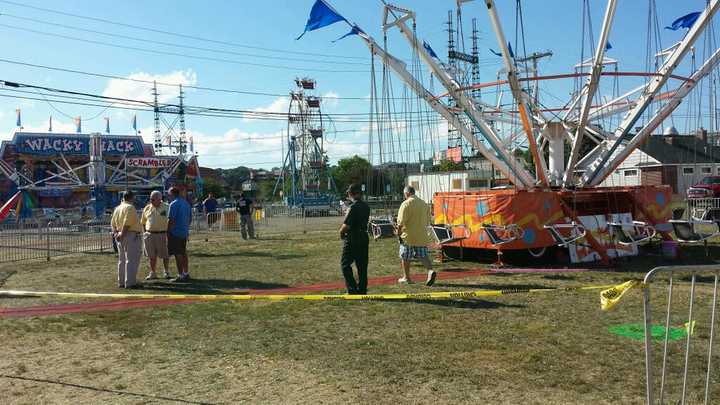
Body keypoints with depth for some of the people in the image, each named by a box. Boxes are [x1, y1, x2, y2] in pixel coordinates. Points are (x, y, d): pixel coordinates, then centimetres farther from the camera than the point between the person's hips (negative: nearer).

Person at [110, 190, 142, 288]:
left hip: (121, 236, 9)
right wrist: (122, 234, -17)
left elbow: (113, 223, 16)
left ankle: (121, 282, 19)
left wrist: (115, 232, 8)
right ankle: (130, 282, -7)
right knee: (132, 260, -6)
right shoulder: (130, 207, -12)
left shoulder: (117, 208, 16)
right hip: (131, 235, -9)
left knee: (122, 260, 14)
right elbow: (127, 223, -21)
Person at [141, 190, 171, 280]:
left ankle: (167, 272, 17)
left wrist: (168, 234, -6)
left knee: (165, 255, 3)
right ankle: (152, 273, 19)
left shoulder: (166, 208, -3)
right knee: (152, 256, 8)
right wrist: (145, 233, 8)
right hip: (150, 235, 3)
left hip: (162, 234, -3)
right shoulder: (147, 208, 8)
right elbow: (143, 222, 18)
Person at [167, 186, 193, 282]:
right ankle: (186, 273, 25)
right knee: (184, 253, 17)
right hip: (185, 232, 8)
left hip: (176, 232, -8)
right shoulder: (186, 203, 11)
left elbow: (171, 220, -18)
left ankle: (180, 276, -1)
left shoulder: (174, 204, -14)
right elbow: (190, 218, 16)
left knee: (178, 254, -3)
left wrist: (168, 231, -10)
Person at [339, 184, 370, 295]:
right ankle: (362, 290, 17)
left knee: (345, 264, 3)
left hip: (352, 240, -8)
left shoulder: (353, 207, -18)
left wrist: (341, 232, -1)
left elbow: (346, 226, -21)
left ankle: (352, 289, -2)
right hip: (364, 238, 8)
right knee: (362, 266, 12)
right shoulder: (366, 207, 7)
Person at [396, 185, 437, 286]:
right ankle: (430, 271, -17)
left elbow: (401, 221, -15)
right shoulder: (424, 204, 10)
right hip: (422, 236, 5)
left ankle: (406, 278, 17)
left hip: (408, 236, -5)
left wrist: (398, 233, -6)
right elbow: (428, 221, 15)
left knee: (405, 257, 8)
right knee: (423, 256, 6)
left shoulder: (406, 204, -10)